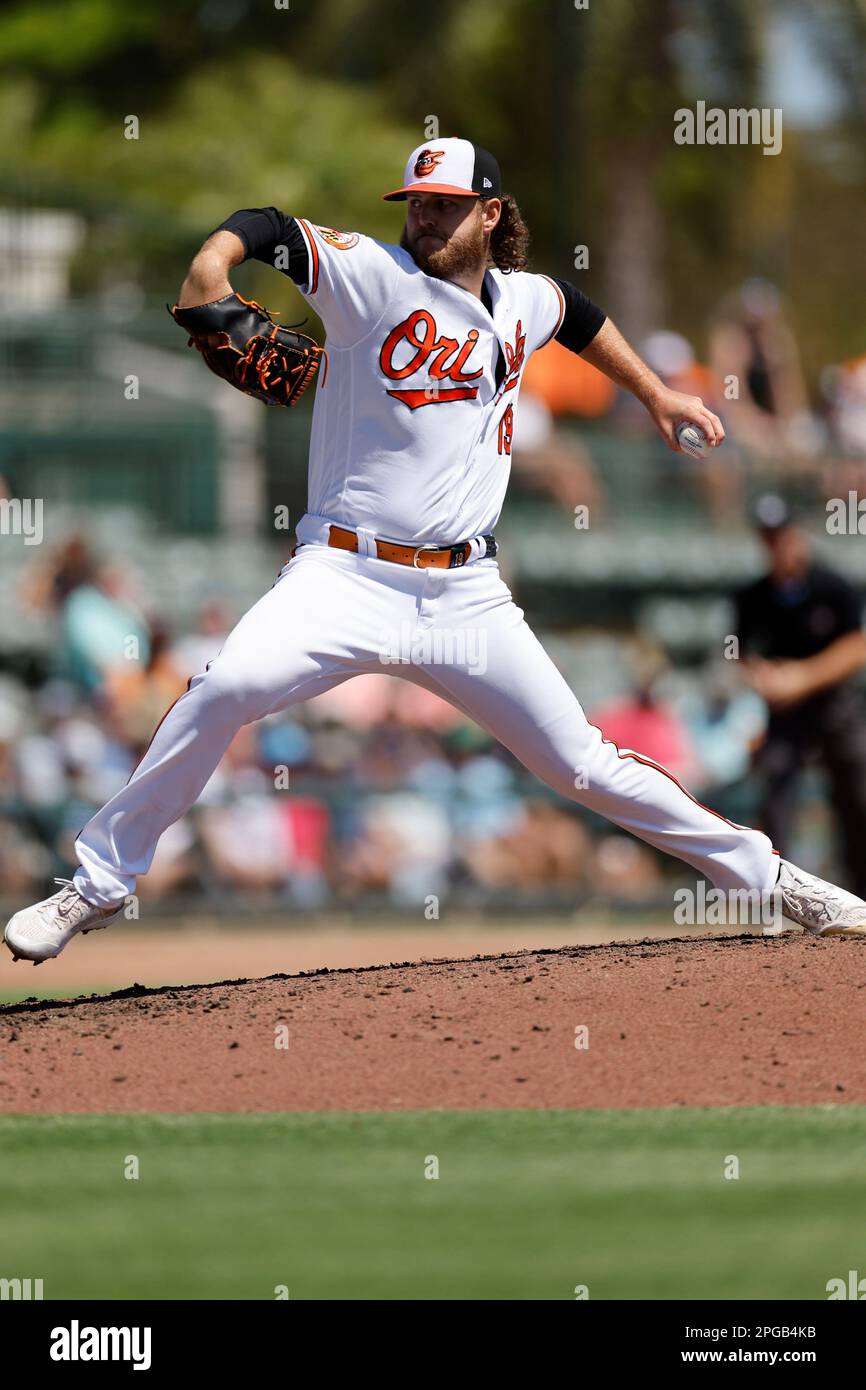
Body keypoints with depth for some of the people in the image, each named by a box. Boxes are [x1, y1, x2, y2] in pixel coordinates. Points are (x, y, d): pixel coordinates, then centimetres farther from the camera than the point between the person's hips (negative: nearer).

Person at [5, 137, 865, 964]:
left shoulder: (522, 302, 12)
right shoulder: (375, 276, -4)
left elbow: (575, 311, 37)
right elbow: (273, 229, -19)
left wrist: (655, 393, 39)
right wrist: (213, 260, -40)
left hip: (466, 596, 4)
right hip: (346, 578, -4)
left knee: (581, 764, 5)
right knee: (227, 689, -29)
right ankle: (96, 885, -18)